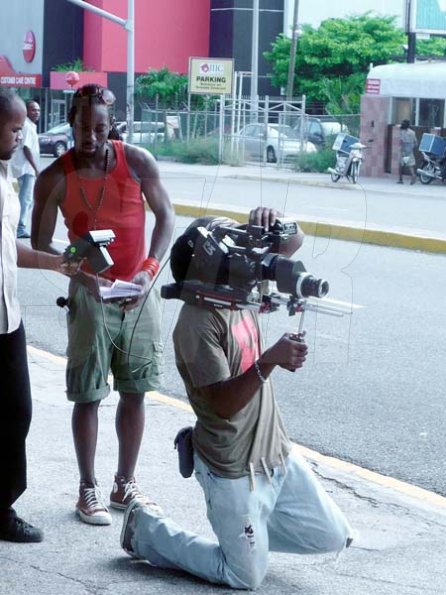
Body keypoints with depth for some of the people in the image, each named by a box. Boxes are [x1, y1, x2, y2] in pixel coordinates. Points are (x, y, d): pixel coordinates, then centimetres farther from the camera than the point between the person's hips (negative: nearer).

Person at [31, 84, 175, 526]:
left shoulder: (138, 162, -7)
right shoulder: (54, 179, -11)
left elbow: (165, 216, 2)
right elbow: (39, 244, -7)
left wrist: (150, 269, -11)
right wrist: (80, 273, -23)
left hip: (139, 291, 2)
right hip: (91, 293, -2)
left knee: (134, 391, 10)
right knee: (88, 395, 1)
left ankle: (125, 483, 23)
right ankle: (88, 489, 14)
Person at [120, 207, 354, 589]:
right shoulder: (196, 324, -23)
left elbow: (294, 242, 7)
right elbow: (224, 403, -28)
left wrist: (270, 222, -15)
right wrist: (268, 362, -38)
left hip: (277, 454, 8)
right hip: (234, 471, -8)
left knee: (334, 538, 12)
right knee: (247, 578, 4)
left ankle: (247, 529, 27)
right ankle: (148, 529, 18)